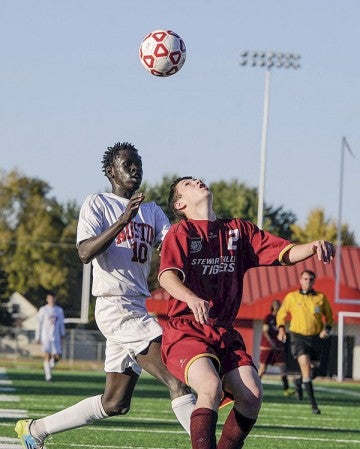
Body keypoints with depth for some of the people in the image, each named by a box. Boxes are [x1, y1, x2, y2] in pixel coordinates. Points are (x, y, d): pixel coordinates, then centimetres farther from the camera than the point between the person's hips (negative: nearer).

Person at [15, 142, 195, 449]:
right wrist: (122, 222, -25)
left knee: (115, 404, 12)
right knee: (178, 383, -19)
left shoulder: (153, 212, 18)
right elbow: (85, 253, -15)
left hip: (139, 310, 8)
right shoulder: (98, 204, 0)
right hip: (115, 306, -8)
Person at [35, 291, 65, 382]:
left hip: (56, 337, 3)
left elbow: (62, 324, 17)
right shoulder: (43, 310, 3)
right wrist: (38, 337, 1)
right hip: (46, 336, -3)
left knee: (57, 356, -4)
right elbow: (39, 324, 4)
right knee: (47, 356, -10)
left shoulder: (59, 310, 12)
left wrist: (63, 336, 12)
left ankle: (50, 367, 25)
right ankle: (48, 375, -6)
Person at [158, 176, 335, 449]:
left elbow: (285, 253, 9)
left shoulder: (239, 231, 16)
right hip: (186, 331, -5)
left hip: (225, 334, 5)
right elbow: (167, 276, -18)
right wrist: (191, 299, -39)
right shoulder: (181, 232, 0)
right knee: (211, 386, -30)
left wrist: (312, 247, -14)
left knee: (252, 394, -16)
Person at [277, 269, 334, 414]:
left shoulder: (321, 298, 4)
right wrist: (281, 329, -3)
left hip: (315, 338, 3)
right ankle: (313, 404, -19)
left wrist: (326, 329, -6)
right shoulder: (291, 297, 1)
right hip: (298, 337, -3)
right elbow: (281, 314, 13)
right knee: (305, 366, -20)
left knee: (310, 370, 11)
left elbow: (329, 317, 13)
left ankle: (299, 382, 49)